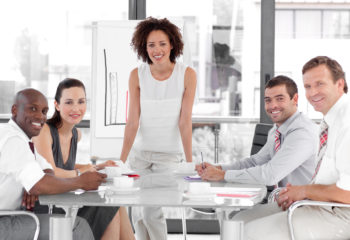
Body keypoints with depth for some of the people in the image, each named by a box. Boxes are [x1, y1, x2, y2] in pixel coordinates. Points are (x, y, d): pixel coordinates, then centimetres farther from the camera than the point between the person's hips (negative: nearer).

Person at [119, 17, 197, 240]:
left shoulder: (187, 75, -13)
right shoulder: (137, 75, -7)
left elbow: (185, 121, -13)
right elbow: (133, 121, -9)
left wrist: (190, 162, -15)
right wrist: (121, 160, -13)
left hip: (169, 154, -3)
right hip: (139, 152, 3)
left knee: (151, 211, -14)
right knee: (138, 214, 7)